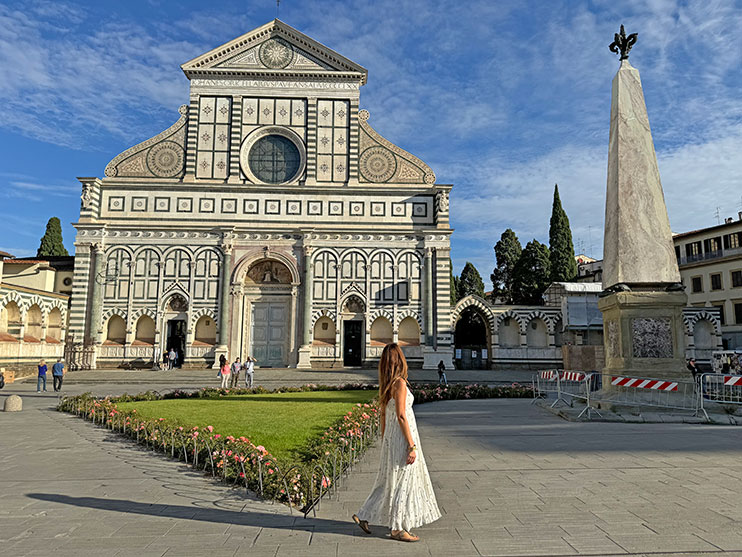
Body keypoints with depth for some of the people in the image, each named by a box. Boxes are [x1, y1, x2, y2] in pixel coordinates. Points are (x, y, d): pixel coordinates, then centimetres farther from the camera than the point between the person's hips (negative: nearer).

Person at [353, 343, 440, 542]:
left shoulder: (386, 384, 9)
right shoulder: (399, 383, -17)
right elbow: (401, 416, -20)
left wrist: (384, 442, 22)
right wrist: (412, 446, -17)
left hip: (391, 438, 9)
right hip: (402, 438, -9)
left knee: (389, 480, 18)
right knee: (403, 482, 2)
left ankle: (363, 515, 23)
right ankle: (397, 528, 13)